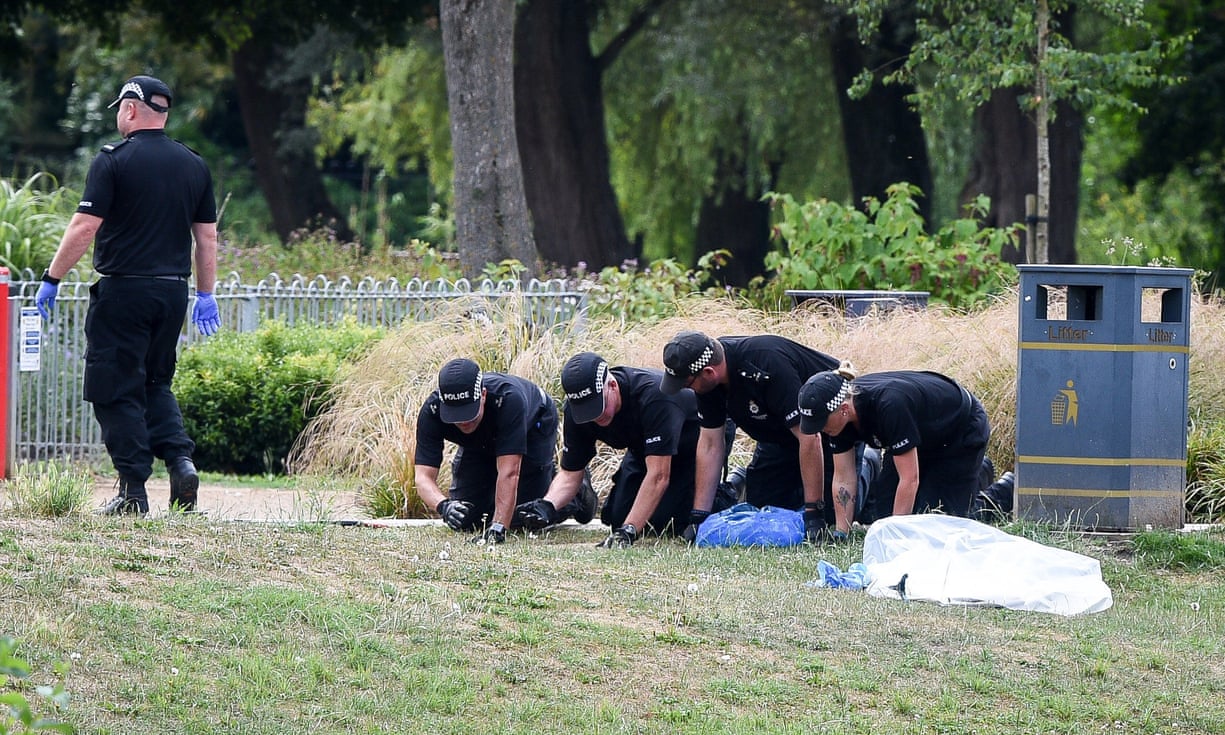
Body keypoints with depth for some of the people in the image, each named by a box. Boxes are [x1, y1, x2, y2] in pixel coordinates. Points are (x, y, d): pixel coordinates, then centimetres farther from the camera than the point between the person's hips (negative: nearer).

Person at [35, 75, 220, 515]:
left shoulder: (114, 161, -8)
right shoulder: (194, 165, 9)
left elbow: (84, 227, -12)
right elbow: (207, 235, 13)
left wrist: (51, 279, -6)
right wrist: (205, 295, 21)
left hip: (123, 289, -6)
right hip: (173, 290, 6)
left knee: (117, 391, 0)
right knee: (156, 383, 19)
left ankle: (133, 490, -3)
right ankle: (180, 458, -2)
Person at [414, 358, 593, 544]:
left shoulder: (508, 400, -45)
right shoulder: (431, 411, -35)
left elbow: (509, 472, -47)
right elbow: (423, 476, -37)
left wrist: (497, 528, -54)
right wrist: (443, 505, -58)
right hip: (478, 444, 4)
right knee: (464, 521, -4)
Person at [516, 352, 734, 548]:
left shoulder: (653, 395, -43)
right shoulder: (575, 410, -22)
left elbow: (658, 476, -43)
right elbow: (570, 472, -13)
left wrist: (628, 531, -48)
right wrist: (547, 506, -34)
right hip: (643, 448, 6)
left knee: (662, 522, -17)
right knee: (615, 518, -4)